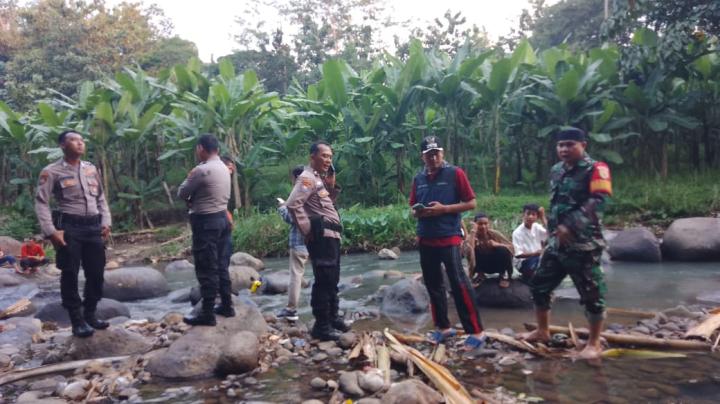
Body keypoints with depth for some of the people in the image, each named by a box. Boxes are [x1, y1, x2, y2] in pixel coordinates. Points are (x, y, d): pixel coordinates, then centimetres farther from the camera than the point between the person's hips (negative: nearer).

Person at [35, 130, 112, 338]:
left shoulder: (91, 169, 13)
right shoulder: (51, 172, -4)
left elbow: (101, 198, 17)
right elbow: (41, 202, -6)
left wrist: (106, 222, 7)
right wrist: (50, 231, -15)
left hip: (93, 226, 5)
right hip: (69, 227, -5)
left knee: (96, 273, 8)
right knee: (70, 274, 2)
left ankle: (90, 314, 25)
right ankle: (77, 320, 12)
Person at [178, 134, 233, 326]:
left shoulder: (201, 170, -18)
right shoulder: (223, 168, 11)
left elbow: (182, 193, -6)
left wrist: (189, 178, 9)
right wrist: (195, 199, 9)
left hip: (206, 221, -9)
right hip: (222, 217, 9)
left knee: (206, 269, -3)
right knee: (219, 265, 16)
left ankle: (207, 313, 3)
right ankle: (226, 305, 23)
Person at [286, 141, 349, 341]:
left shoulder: (318, 178, 19)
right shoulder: (307, 178, -12)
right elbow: (293, 204, -25)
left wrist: (330, 184, 10)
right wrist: (307, 231, -20)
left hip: (331, 236, 10)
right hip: (322, 237, -10)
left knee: (332, 280, 18)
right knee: (323, 281, -6)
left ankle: (333, 317, 31)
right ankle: (321, 326, 1)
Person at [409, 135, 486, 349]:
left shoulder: (455, 173, -4)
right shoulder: (418, 179, 11)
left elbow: (471, 203, -5)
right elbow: (413, 207, 19)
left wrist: (444, 209, -16)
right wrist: (417, 212, -5)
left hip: (449, 237, -6)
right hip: (425, 239, 6)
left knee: (459, 282, -11)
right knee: (433, 284, 11)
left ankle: (476, 331, -4)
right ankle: (443, 327, 24)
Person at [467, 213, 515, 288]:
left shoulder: (494, 233, -18)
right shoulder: (474, 237, -20)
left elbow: (511, 247, -15)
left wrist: (497, 244, -32)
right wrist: (473, 232, -39)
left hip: (499, 264, 0)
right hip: (485, 265, 0)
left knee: (503, 250, -31)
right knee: (475, 250, -29)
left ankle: (504, 276, -5)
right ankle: (480, 274, -1)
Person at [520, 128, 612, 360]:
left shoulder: (595, 169, -9)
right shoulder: (556, 171, 12)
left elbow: (598, 201, -22)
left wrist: (570, 226, -28)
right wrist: (552, 229, 13)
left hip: (583, 244, -7)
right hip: (556, 242, 7)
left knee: (591, 293, 2)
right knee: (539, 285, 12)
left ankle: (594, 344, 16)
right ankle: (543, 331, 29)